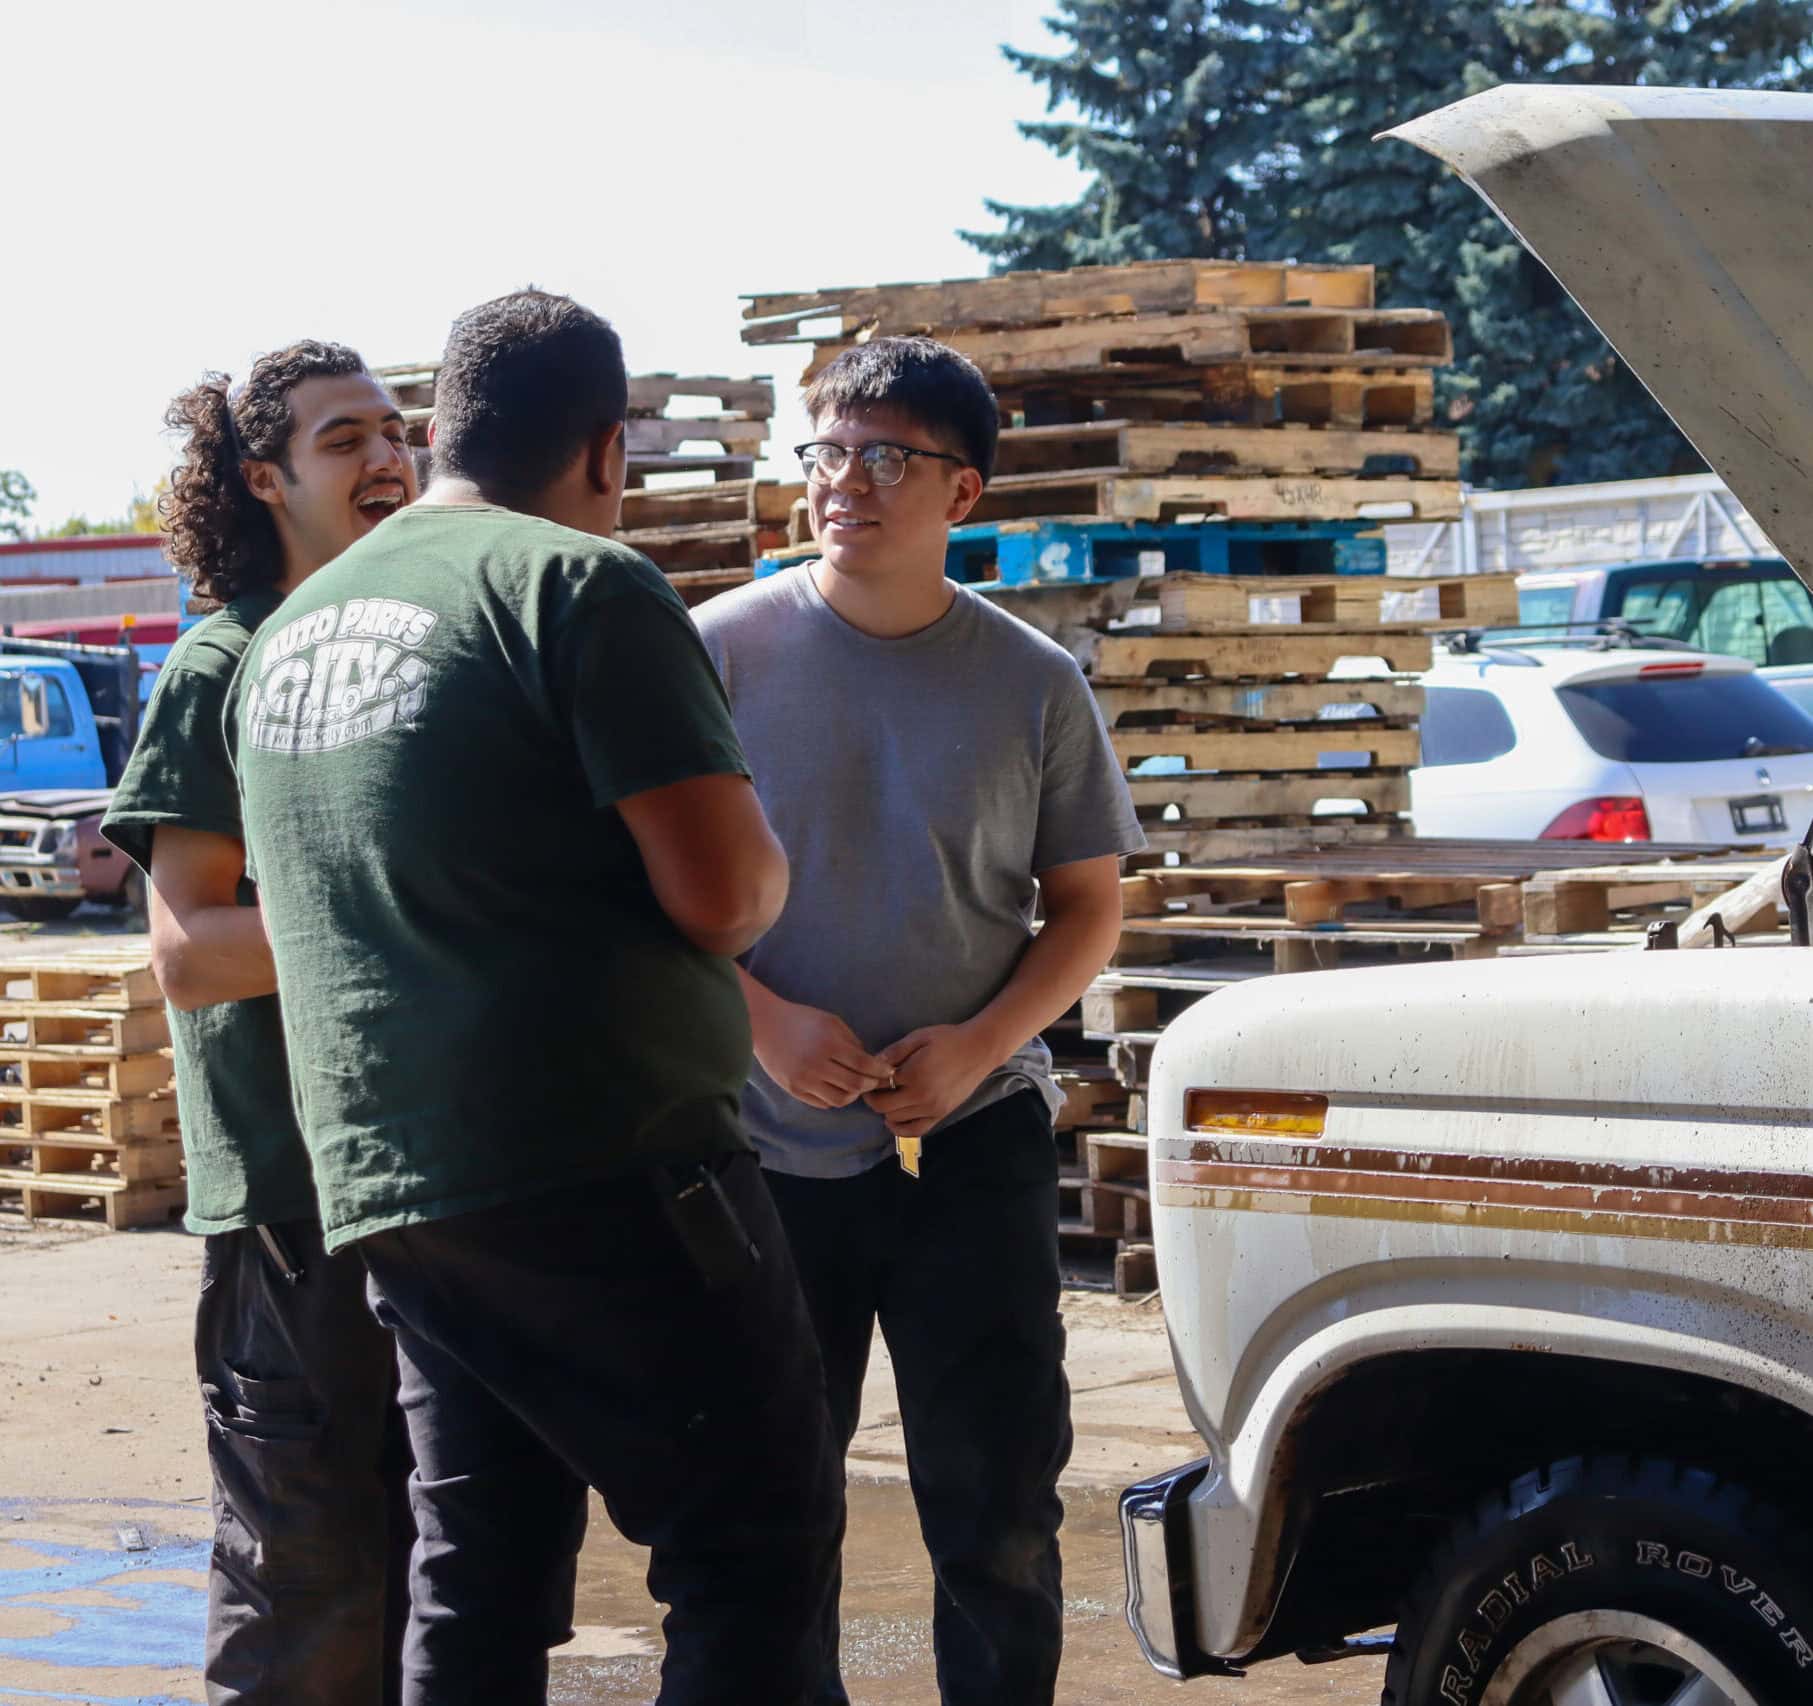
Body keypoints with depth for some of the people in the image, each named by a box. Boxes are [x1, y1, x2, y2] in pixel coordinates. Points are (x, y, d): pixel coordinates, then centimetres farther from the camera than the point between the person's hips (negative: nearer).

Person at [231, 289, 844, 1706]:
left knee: (482, 1575, 11)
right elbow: (722, 893, -16)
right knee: (759, 1539, -1)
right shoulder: (582, 584, -10)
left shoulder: (289, 629, 15)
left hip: (390, 1187, 8)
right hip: (605, 1165, -8)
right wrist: (771, 862, 7)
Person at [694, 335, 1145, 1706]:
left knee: (999, 1505, 2)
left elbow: (1089, 909, 6)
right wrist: (767, 1023, -15)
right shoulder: (723, 652, -3)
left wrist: (980, 1045, -11)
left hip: (970, 1143, 0)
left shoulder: (1031, 685, 1)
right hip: (769, 1145, 0)